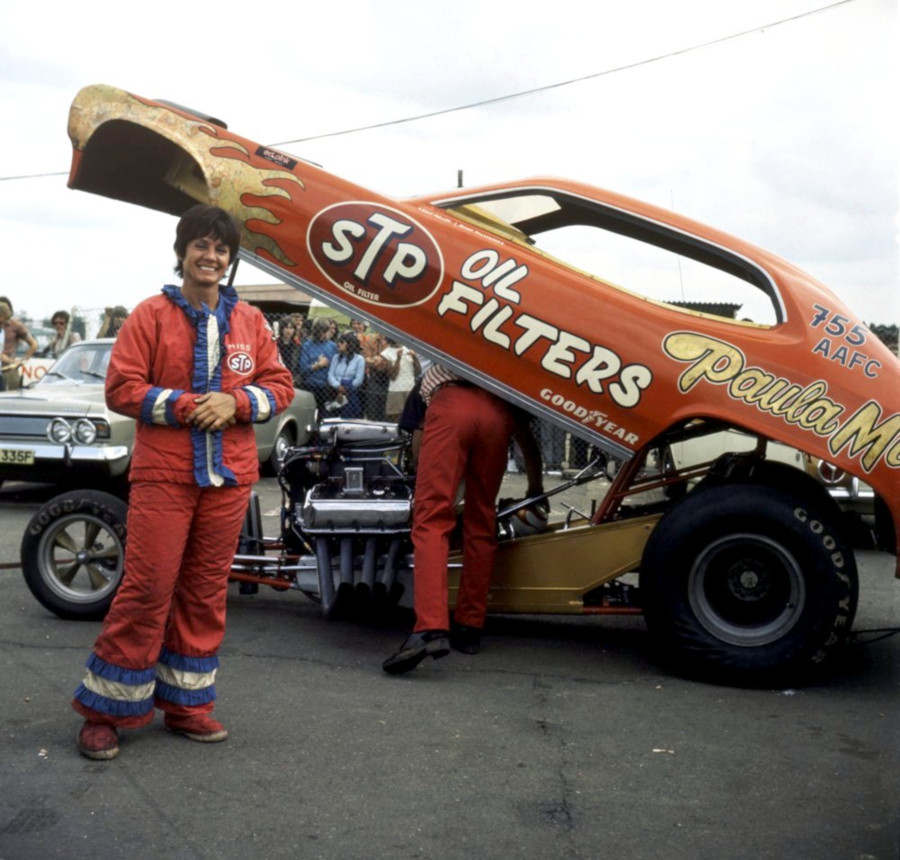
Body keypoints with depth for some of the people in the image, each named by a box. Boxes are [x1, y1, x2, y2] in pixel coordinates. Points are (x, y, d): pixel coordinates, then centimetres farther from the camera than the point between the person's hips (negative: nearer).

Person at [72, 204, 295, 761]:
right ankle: (106, 710, 11)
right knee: (148, 587, -4)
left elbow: (280, 385, 9)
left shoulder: (249, 321, 10)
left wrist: (235, 403, -9)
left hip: (229, 478, 4)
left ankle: (186, 703, 23)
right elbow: (122, 387, -5)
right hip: (162, 476, -4)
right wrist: (185, 405, -16)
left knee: (206, 591, 9)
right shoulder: (152, 315, 0)